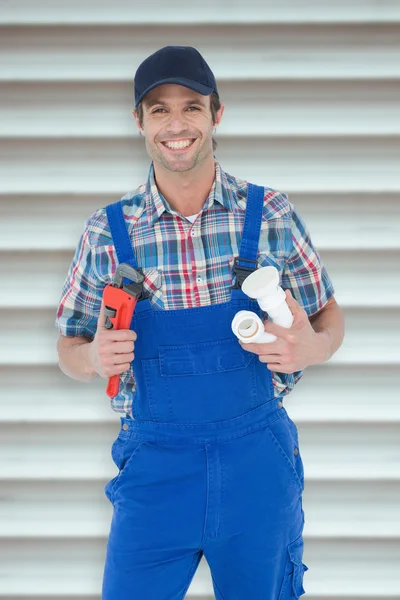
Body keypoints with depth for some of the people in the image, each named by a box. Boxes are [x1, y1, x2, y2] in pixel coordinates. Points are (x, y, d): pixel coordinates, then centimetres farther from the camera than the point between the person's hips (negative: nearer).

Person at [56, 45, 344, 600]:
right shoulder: (108, 230, -1)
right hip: (154, 465, 0)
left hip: (259, 458, 0)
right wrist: (94, 357, -15)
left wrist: (312, 347, -16)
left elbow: (329, 317, 7)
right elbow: (69, 348, 8)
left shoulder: (270, 213, -2)